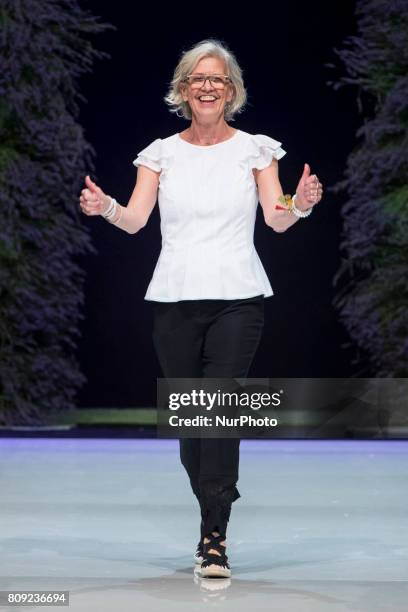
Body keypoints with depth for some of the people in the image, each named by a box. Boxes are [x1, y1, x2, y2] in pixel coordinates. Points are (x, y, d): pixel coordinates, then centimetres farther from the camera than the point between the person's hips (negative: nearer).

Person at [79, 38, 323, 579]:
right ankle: (216, 516, 24)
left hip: (237, 298, -2)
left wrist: (301, 204, -23)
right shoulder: (162, 152, 9)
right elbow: (135, 220, 0)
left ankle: (214, 539, -14)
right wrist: (105, 207, -21)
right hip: (175, 298, 2)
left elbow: (278, 220, -2)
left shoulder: (254, 148, 6)